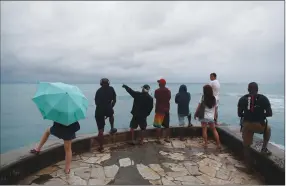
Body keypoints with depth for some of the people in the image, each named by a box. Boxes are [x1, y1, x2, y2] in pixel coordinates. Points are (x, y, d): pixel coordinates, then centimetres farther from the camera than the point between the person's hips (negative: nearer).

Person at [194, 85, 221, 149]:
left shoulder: (203, 97, -8)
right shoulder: (214, 98, 2)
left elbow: (199, 106, -6)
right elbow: (215, 108, 7)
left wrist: (195, 114, 5)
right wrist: (214, 116, 18)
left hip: (204, 116, -3)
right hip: (211, 117, 3)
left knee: (204, 130, 6)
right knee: (214, 130, 13)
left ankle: (205, 144, 10)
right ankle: (218, 144, 14)